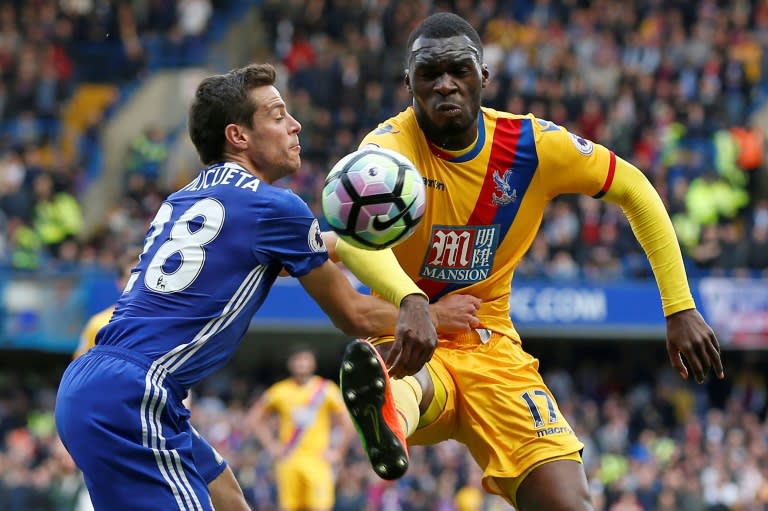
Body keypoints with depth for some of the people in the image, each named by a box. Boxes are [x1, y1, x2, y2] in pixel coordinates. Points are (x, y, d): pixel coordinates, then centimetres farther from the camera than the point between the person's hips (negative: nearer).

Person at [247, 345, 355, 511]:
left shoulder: (327, 390, 1)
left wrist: (338, 452, -2)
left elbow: (349, 423, 3)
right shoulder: (280, 391, 5)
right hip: (288, 463, 2)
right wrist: (271, 446, 8)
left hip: (317, 461, -2)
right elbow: (254, 418, 15)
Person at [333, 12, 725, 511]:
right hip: (407, 341, -4)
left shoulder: (533, 144, -5)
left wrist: (681, 310, 4)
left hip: (490, 346, 4)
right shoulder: (392, 145, -17)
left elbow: (636, 191, 9)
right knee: (407, 386, -43)